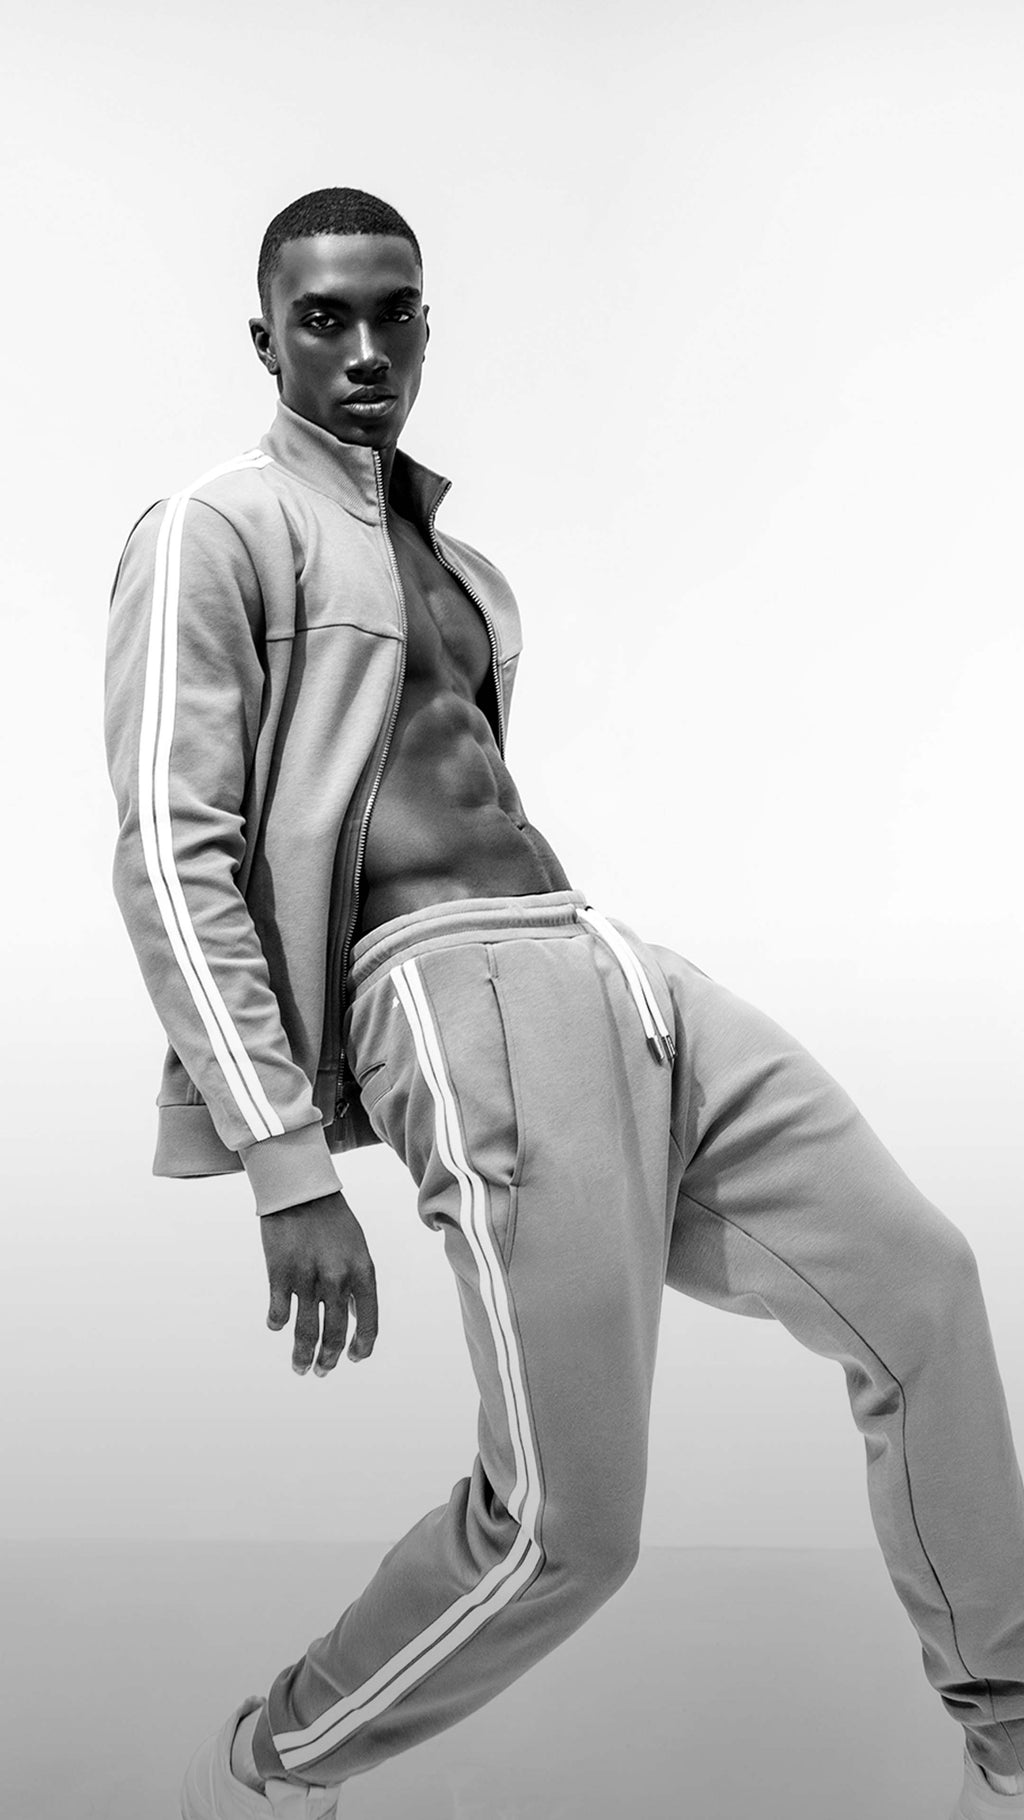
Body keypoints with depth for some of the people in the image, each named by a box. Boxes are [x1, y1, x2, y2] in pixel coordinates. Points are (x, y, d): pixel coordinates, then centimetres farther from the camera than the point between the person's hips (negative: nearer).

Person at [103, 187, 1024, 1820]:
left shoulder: (456, 562, 23)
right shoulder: (216, 534, -1)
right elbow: (170, 857, -10)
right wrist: (293, 1170, -17)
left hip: (614, 960, 9)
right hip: (465, 995, -8)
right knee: (565, 1525, -9)